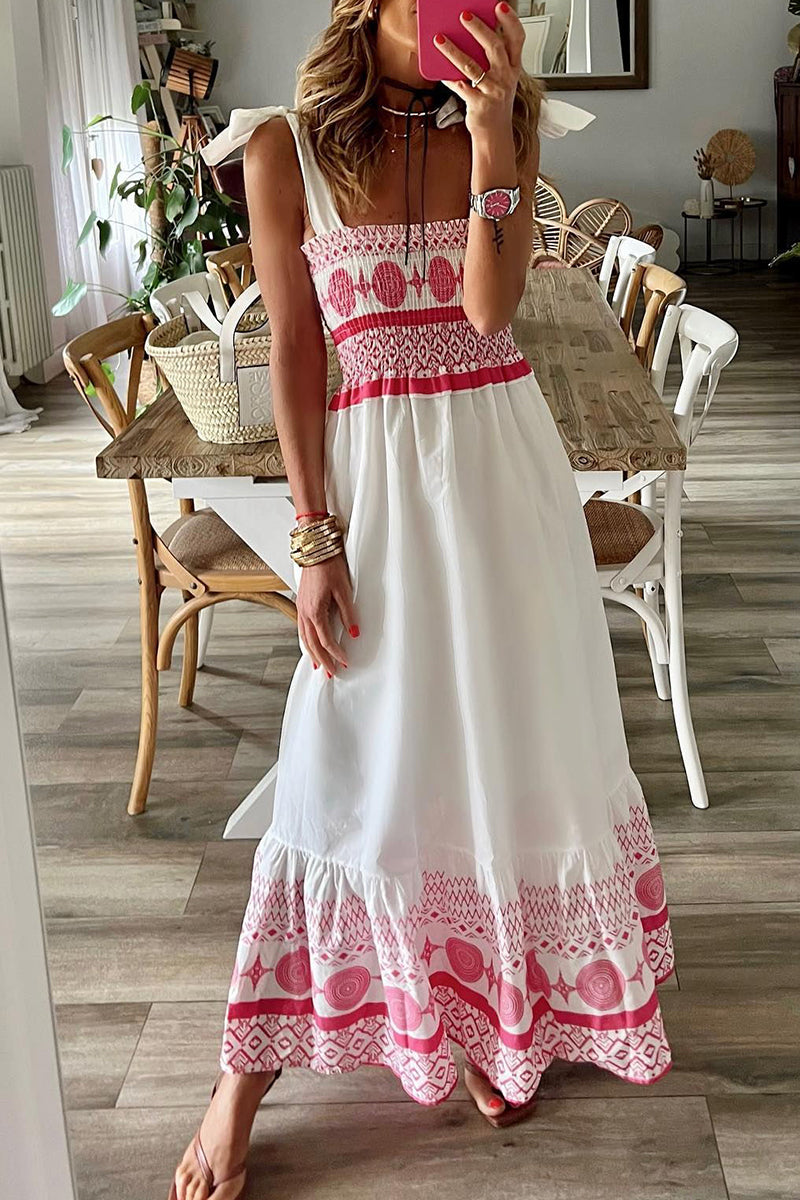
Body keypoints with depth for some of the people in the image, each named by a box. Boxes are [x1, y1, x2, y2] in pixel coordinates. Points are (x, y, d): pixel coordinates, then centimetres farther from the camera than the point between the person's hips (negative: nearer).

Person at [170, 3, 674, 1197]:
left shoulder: (505, 125, 3)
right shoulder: (287, 146, -3)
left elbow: (490, 307, -10)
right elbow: (295, 348, -4)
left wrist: (489, 134, -20)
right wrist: (314, 537, -7)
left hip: (505, 458, 3)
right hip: (377, 465, -2)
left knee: (516, 736, 8)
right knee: (356, 759, -2)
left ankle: (499, 1011, 30)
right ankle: (245, 1080, 14)